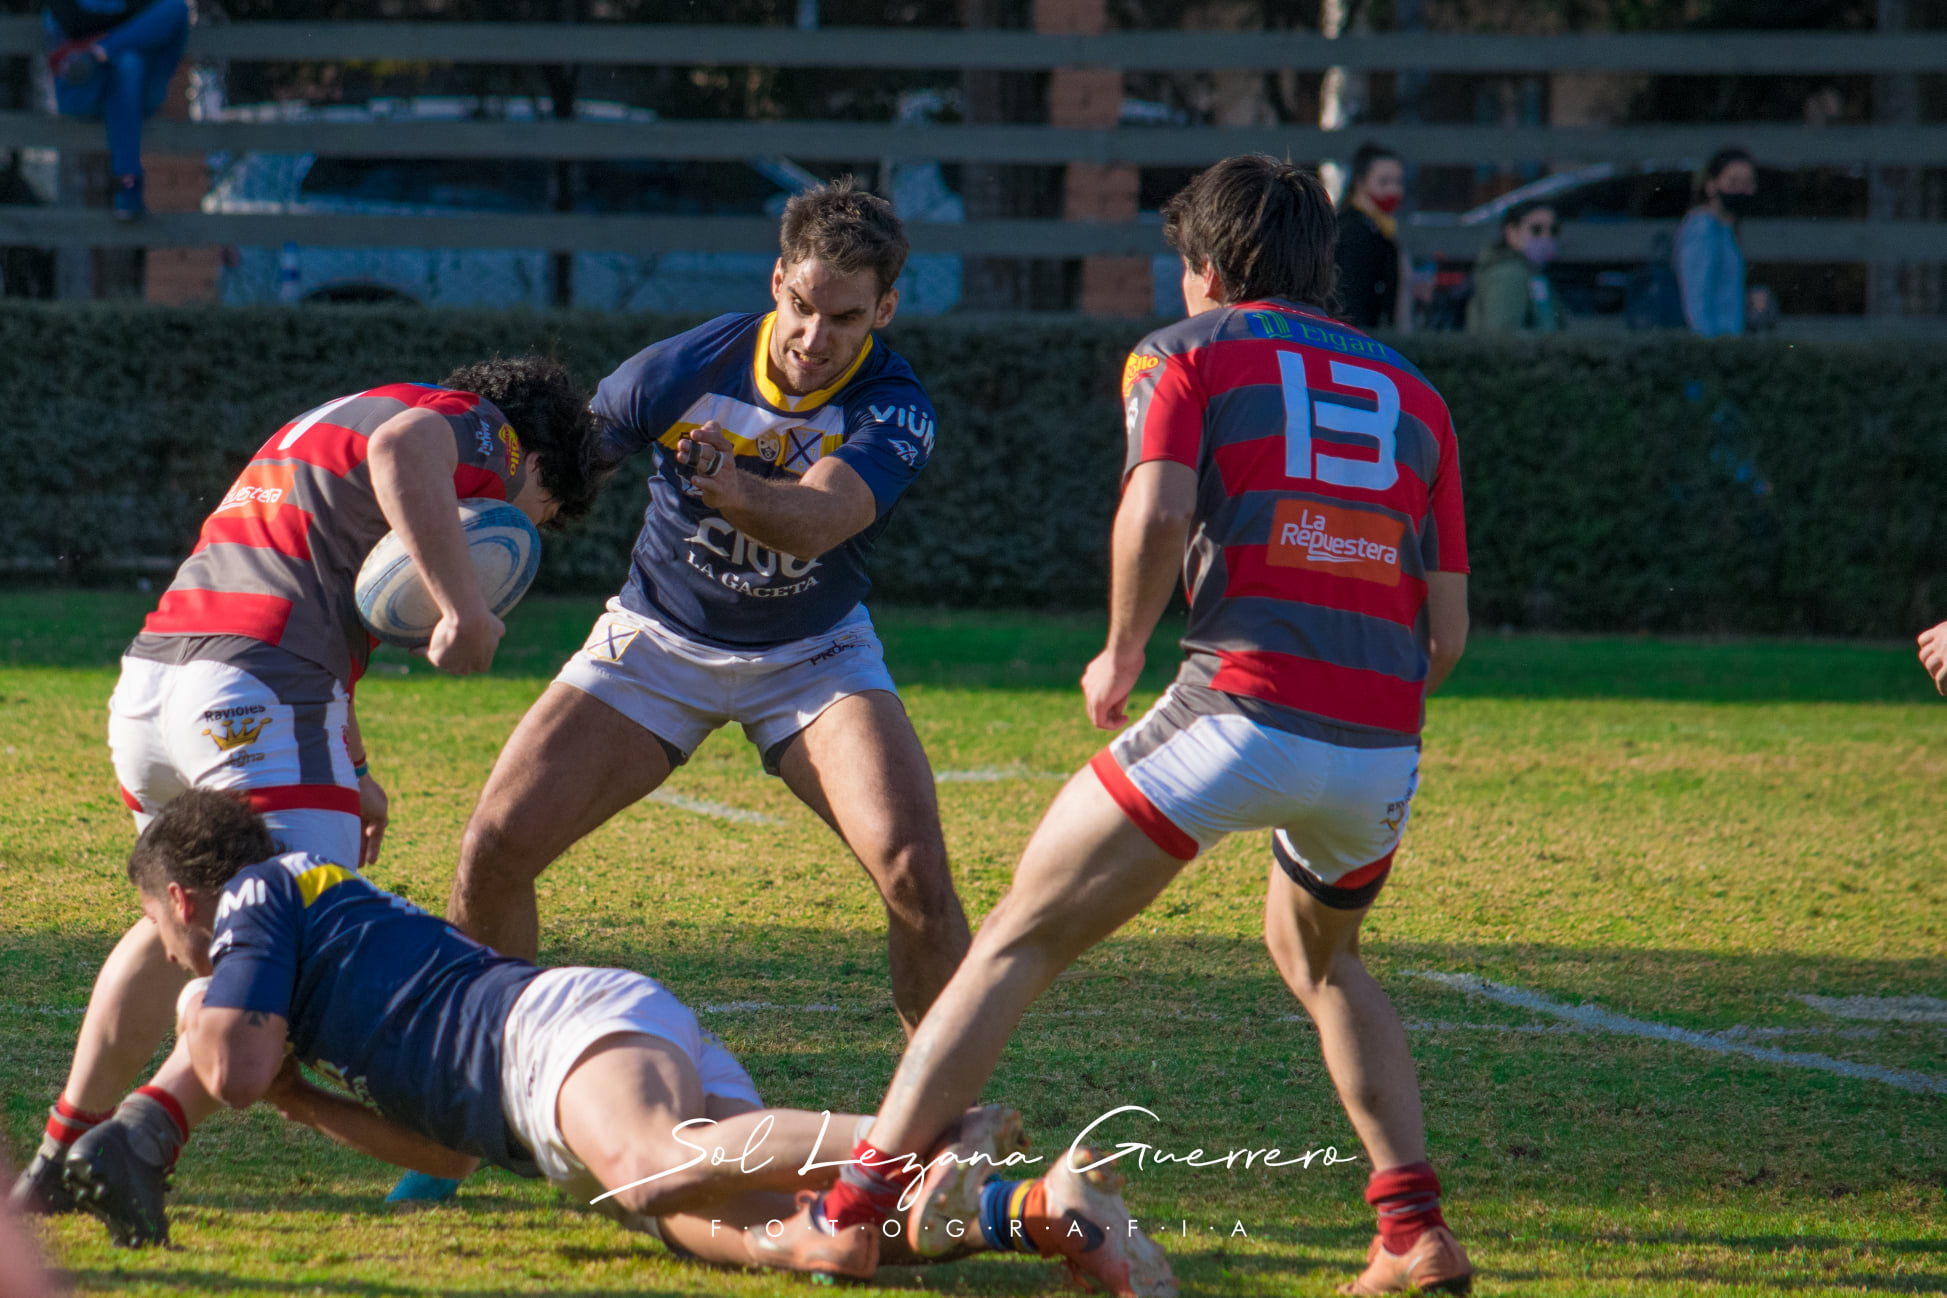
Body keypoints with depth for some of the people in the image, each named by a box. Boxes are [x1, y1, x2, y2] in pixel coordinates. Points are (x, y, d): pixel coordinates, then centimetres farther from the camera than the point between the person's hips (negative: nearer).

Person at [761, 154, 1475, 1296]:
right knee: (1319, 956, 32)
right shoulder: (1414, 393, 23)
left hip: (1243, 708, -5)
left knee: (1020, 941, 4)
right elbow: (1448, 625, 18)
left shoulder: (1187, 353, 11)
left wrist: (1123, 654, 6)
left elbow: (1158, 513, -9)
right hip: (1383, 750, 5)